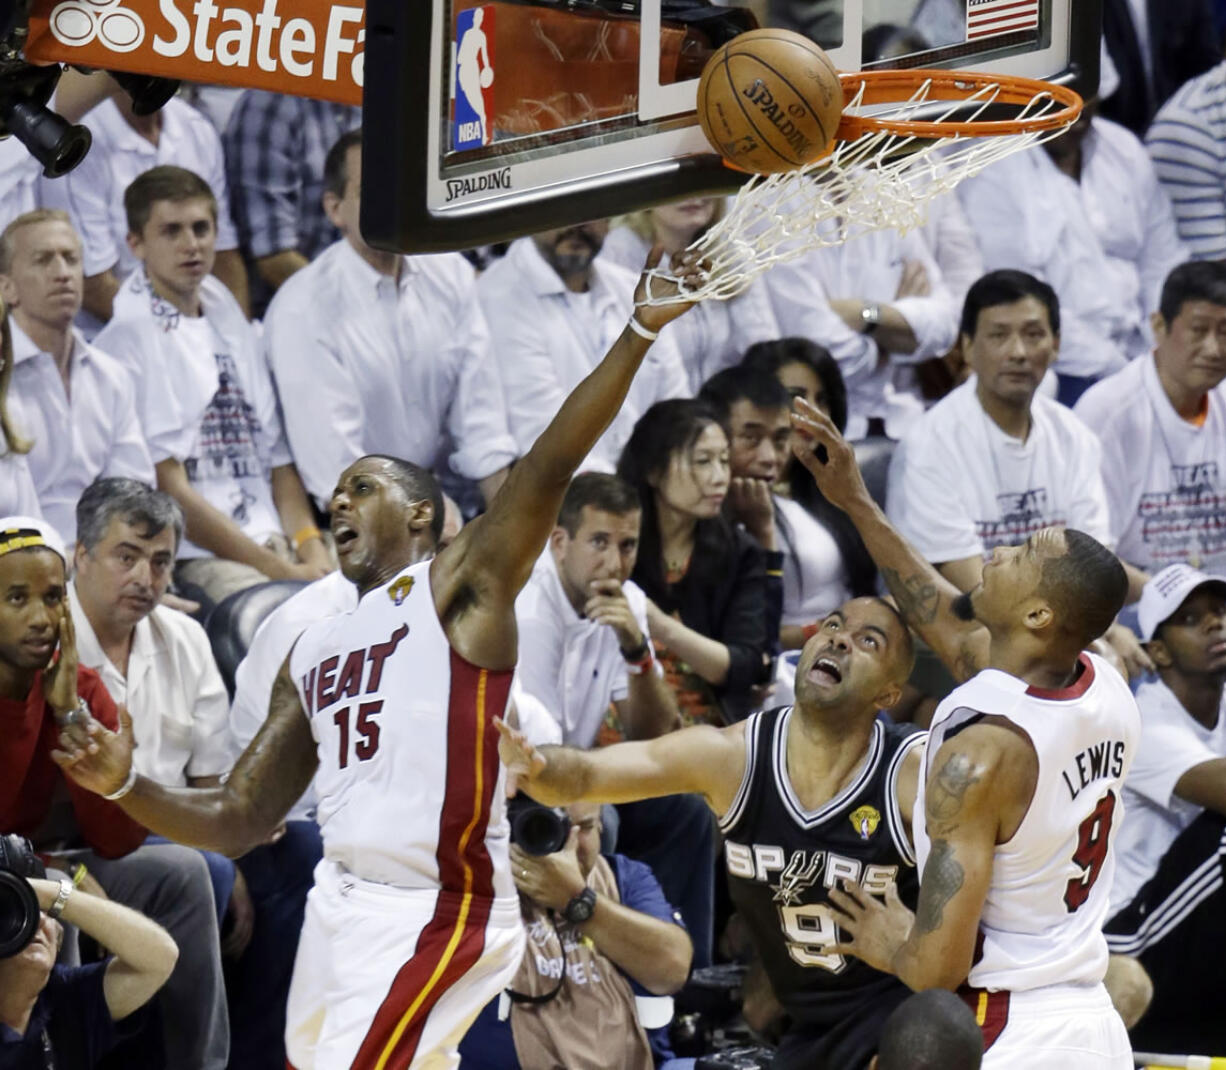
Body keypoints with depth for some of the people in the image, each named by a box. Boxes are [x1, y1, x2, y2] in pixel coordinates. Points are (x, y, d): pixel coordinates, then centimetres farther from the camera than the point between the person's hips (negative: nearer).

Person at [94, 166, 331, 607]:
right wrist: (280, 571, -12)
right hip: (197, 556, -7)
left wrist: (309, 544, -1)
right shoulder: (129, 342, -4)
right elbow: (170, 493, -9)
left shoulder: (231, 327, 19)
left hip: (273, 541, 7)